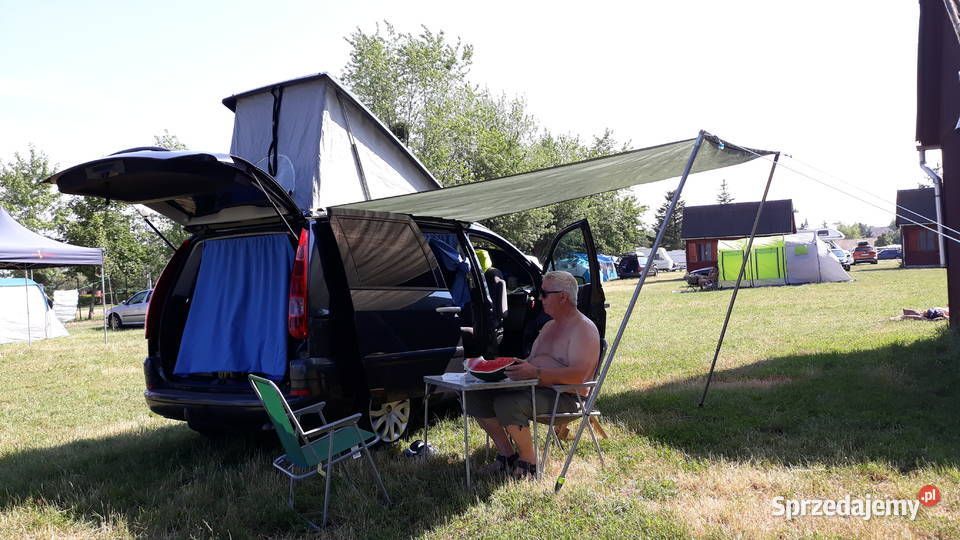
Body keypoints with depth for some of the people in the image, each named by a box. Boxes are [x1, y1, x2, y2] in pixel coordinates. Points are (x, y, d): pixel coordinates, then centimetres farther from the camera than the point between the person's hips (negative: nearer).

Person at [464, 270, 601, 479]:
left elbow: (578, 375, -23)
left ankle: (529, 463, -11)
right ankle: (507, 455, 4)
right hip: (534, 388, 9)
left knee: (507, 405, -32)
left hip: (565, 397, -9)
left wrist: (535, 373, -29)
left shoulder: (583, 328, -10)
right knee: (477, 397, -5)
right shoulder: (549, 326, 22)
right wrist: (514, 365, 2)